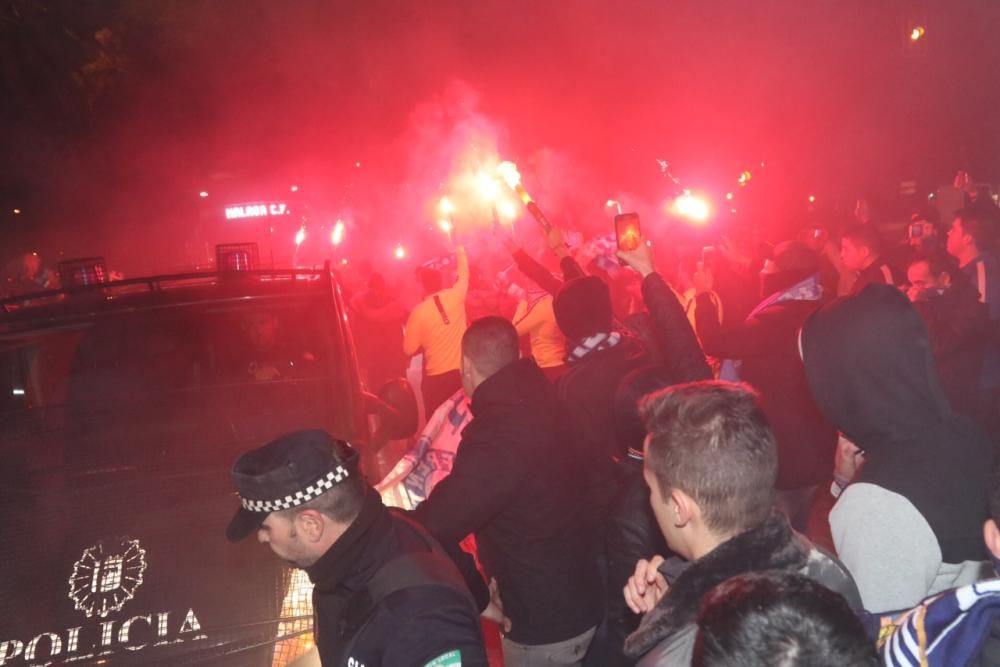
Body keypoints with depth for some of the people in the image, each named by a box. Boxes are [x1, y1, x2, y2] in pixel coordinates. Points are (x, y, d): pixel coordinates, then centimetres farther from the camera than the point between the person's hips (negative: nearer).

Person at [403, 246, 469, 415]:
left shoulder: (419, 311, -8)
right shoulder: (455, 296, -3)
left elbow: (409, 350, -5)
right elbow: (463, 274, 19)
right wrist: (460, 252, 36)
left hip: (436, 377, -2)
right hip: (462, 372, 3)